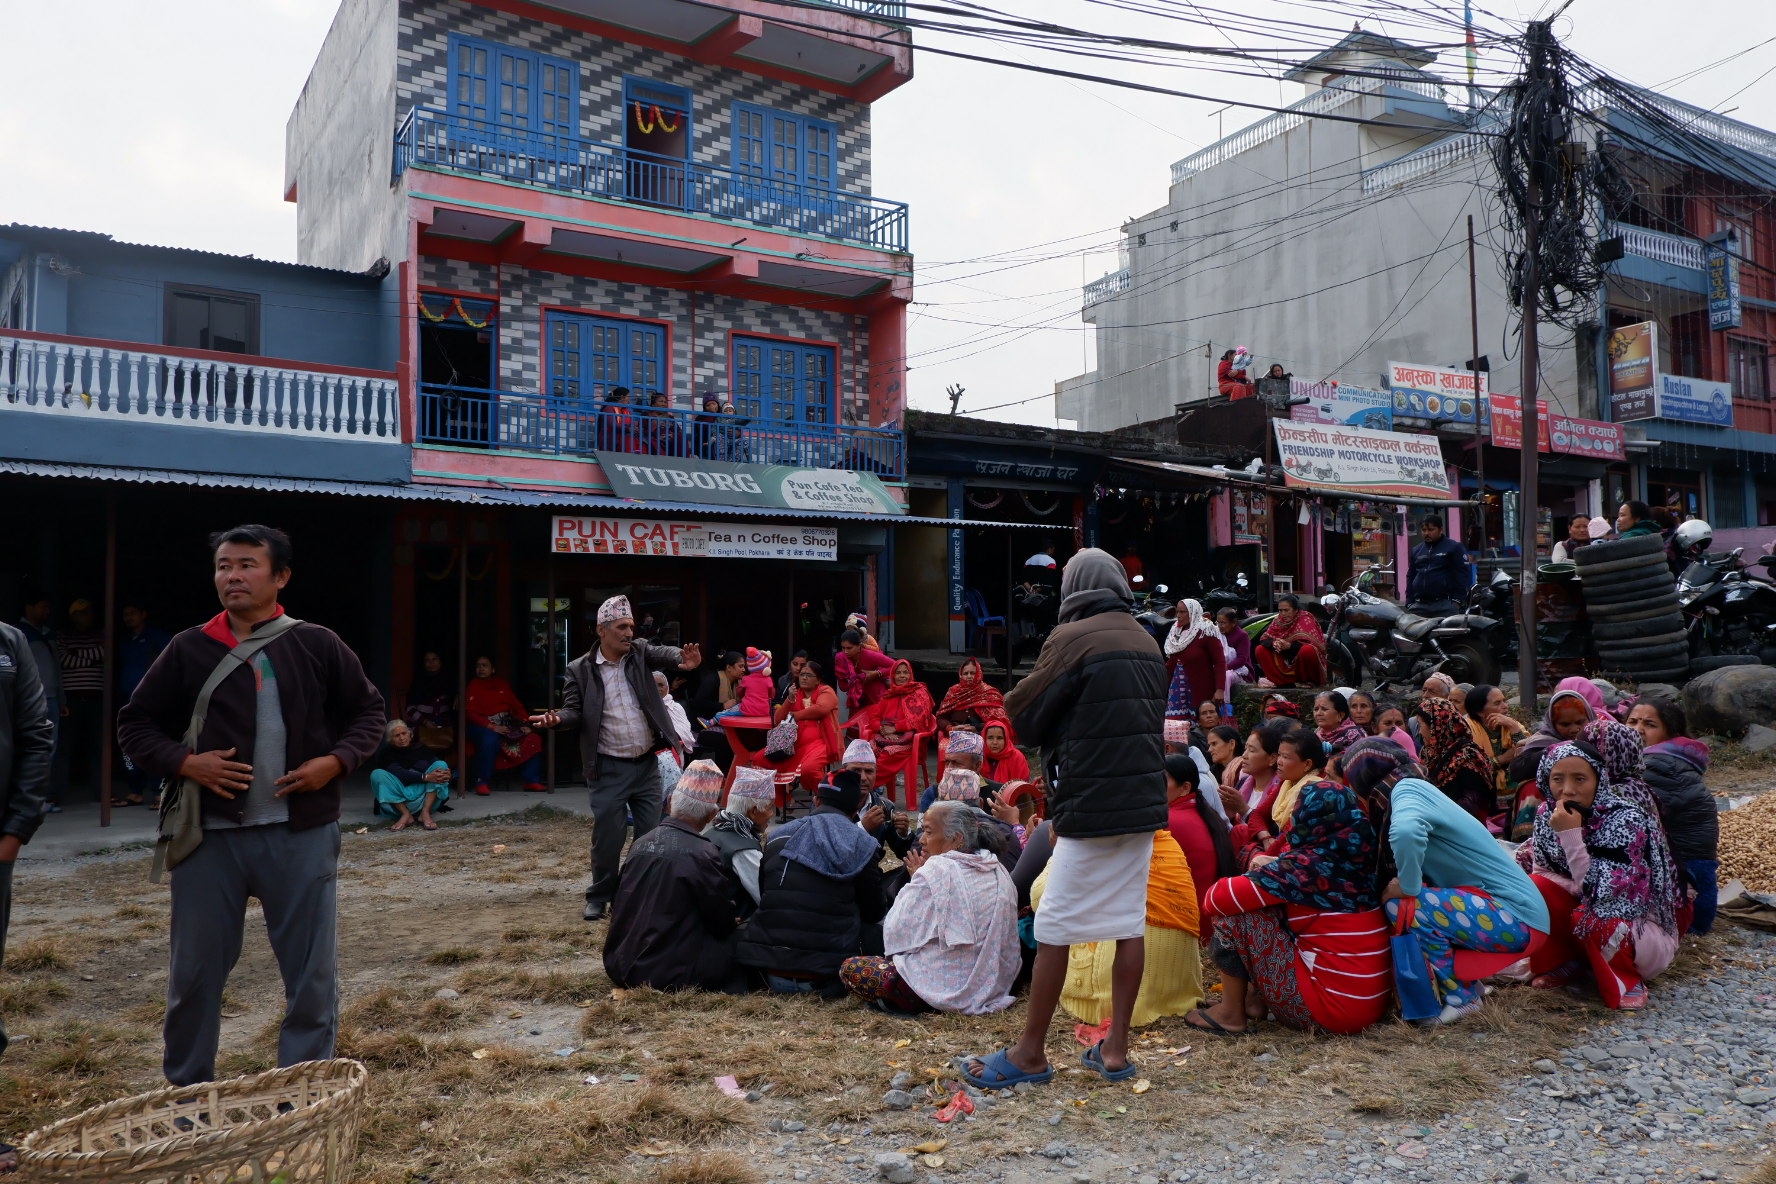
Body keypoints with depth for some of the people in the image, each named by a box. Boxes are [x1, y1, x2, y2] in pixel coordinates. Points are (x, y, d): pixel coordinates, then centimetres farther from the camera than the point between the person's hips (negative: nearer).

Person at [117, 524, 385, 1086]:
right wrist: (184, 762, -9)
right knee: (194, 971, 11)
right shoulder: (189, 649, 3)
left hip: (301, 833, -1)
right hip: (211, 834, 1)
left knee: (312, 971, 6)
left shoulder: (316, 645, 1)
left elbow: (368, 711, 9)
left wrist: (338, 760, -9)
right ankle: (187, 1094, 31)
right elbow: (135, 723, 9)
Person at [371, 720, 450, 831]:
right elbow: (400, 774, -14)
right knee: (377, 774, -20)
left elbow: (438, 768, 1)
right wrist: (426, 777, -29)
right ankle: (406, 815, -27)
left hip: (425, 796, 2)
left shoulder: (421, 749, 15)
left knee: (441, 764, -15)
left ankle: (425, 813, -28)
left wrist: (446, 773, -25)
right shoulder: (386, 755, 5)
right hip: (400, 800, -2)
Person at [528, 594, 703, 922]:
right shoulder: (580, 670, -5)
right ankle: (600, 896, 20)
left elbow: (665, 655, -19)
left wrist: (684, 660, -43)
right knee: (607, 835, 1)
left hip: (647, 764, 3)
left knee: (651, 832, 9)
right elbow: (575, 711, -4)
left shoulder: (640, 651, 0)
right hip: (609, 768, -3)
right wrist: (558, 718, -28)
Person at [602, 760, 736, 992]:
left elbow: (618, 908, 13)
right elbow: (722, 922, -8)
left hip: (620, 967, 7)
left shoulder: (640, 844, 3)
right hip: (670, 976, -7)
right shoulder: (703, 854, -17)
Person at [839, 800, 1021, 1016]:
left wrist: (917, 877, 1)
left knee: (849, 968, 1)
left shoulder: (936, 871, -17)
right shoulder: (999, 871, 4)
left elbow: (895, 934, -13)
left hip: (948, 988, -9)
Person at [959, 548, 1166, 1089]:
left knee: (1055, 929, 1)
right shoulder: (1146, 641, 10)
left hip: (1091, 805, -7)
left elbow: (1023, 715, -8)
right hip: (1144, 801, 7)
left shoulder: (1072, 638, -11)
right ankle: (1115, 1048, 17)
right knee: (1129, 922, 11)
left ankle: (1030, 1053, 9)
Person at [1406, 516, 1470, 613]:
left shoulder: (1454, 547, 3)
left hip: (1445, 605, -5)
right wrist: (1409, 601, 14)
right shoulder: (1416, 550, 19)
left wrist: (1457, 600, -10)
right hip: (1419, 606, 5)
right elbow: (1410, 576, 23)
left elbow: (1462, 575, -3)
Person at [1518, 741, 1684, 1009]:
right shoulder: (1547, 814, -9)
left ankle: (1625, 980, -7)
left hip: (1640, 932, -5)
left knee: (1589, 917, -35)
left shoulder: (1625, 821, -25)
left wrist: (1571, 834, -36)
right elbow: (1542, 871, 3)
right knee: (1535, 888, -21)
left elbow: (1598, 893, -32)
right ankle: (1566, 961, 2)